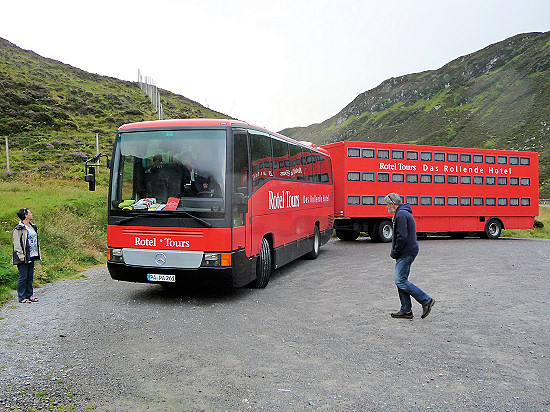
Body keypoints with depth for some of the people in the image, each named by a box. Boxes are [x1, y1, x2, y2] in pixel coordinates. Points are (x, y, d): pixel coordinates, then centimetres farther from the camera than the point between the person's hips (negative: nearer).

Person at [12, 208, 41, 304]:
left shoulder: (32, 227, 15)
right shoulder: (19, 228, -11)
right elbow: (16, 243, -14)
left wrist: (38, 252, 19)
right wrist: (21, 255, -19)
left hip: (32, 256, 8)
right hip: (24, 257, -8)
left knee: (30, 276, 12)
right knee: (23, 277, -3)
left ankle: (29, 295, 19)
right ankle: (22, 298, 5)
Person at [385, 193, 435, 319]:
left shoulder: (401, 214, -15)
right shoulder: (405, 213, 19)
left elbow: (402, 237, -23)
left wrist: (394, 253, -13)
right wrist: (395, 252, 16)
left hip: (406, 252, -11)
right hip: (407, 252, 11)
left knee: (401, 281, -10)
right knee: (401, 281, 10)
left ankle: (426, 300, -4)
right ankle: (406, 311, 14)